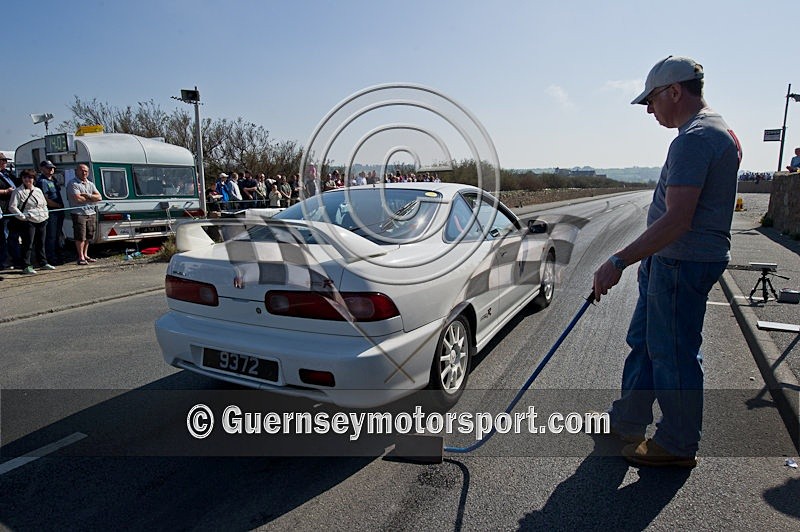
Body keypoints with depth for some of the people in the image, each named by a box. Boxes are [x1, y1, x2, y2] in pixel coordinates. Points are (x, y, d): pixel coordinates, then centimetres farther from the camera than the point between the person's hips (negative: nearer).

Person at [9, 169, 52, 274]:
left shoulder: (38, 191, 16)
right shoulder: (18, 191, -3)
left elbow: (44, 204, 25)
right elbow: (12, 207, -9)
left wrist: (46, 214, 12)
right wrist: (22, 216, -18)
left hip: (42, 221, 6)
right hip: (28, 222, -6)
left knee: (41, 244, 14)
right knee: (28, 244, -4)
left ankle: (43, 263, 24)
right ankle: (26, 266, 1)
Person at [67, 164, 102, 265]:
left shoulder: (90, 184, 17)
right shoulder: (73, 184, -4)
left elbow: (99, 197, 7)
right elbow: (78, 199, -16)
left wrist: (87, 195, -9)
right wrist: (92, 198, -4)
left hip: (91, 214, 6)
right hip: (79, 214, -6)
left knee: (88, 236, 11)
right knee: (80, 237, -5)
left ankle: (85, 255, 22)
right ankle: (81, 257, 0)